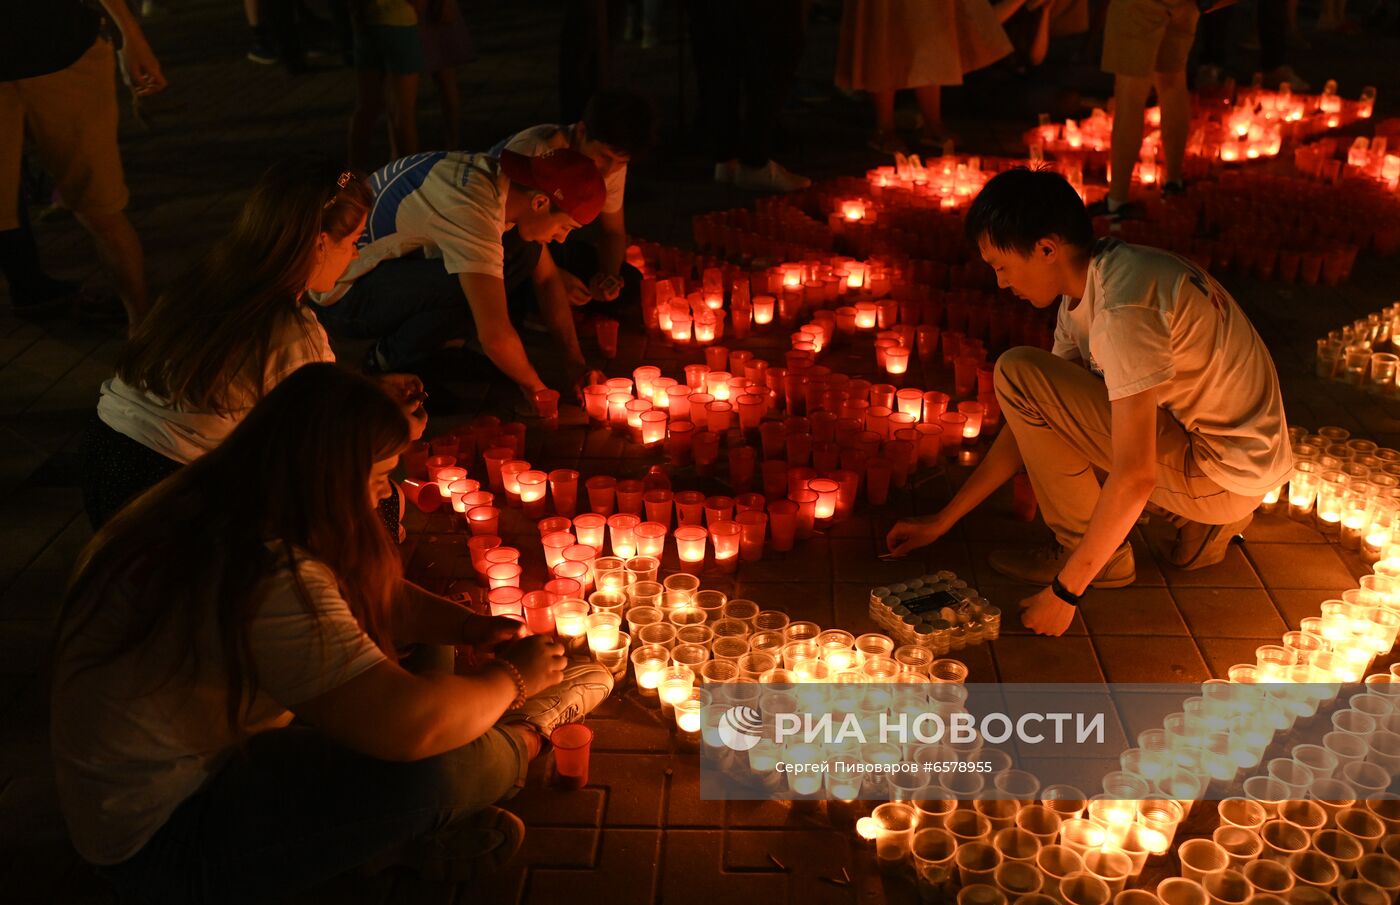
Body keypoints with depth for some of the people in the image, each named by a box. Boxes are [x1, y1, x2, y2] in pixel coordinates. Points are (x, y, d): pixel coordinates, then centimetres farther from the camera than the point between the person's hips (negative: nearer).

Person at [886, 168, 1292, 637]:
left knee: (1017, 375, -16)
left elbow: (1135, 477, -29)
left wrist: (1064, 592, -20)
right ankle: (1200, 520, 14)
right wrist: (942, 522, 10)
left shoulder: (1123, 308, -26)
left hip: (1223, 474, -9)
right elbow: (1032, 423, 9)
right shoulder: (1089, 287, 5)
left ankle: (1093, 552, -2)